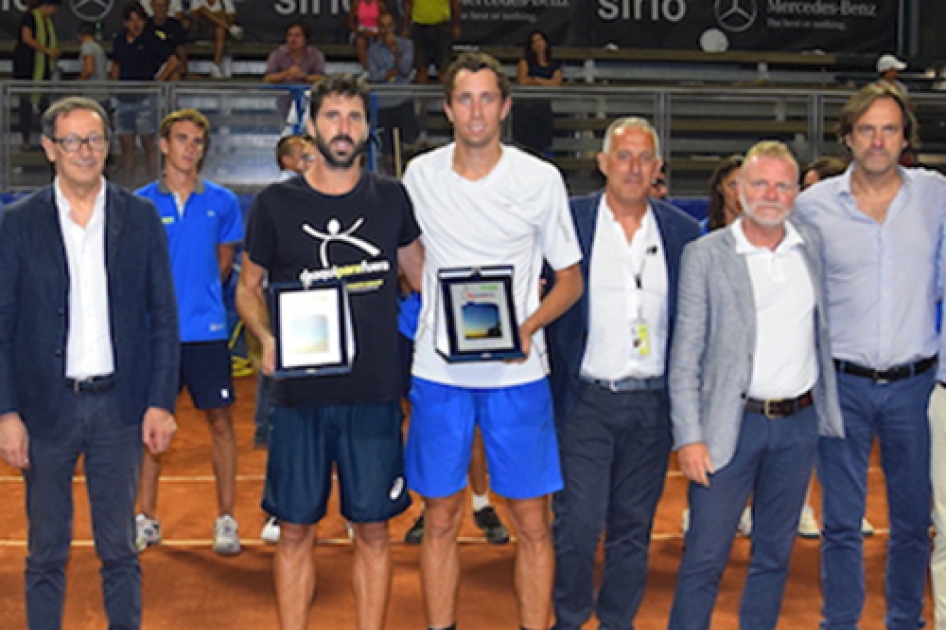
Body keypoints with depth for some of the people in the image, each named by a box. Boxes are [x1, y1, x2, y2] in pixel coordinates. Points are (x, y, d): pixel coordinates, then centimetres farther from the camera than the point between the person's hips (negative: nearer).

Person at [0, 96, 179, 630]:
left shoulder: (141, 217, 2)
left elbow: (163, 318, 3)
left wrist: (162, 401, -3)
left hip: (119, 404, 1)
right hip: (46, 406, 0)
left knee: (120, 550, 10)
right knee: (47, 554, 10)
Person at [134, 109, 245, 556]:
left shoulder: (222, 202, 3)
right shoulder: (141, 202, 2)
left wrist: (197, 297, 8)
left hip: (206, 329, 0)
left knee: (219, 420, 2)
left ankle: (226, 519, 11)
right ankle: (147, 519, 20)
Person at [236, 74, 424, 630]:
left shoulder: (391, 198, 5)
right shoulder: (276, 204, 1)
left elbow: (421, 273, 16)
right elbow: (248, 287, 10)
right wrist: (267, 340, -9)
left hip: (375, 391, 1)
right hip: (301, 393, -1)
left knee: (373, 529, 8)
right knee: (297, 530, 7)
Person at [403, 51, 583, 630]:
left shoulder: (540, 180, -2)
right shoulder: (420, 175, 4)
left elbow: (571, 278, 3)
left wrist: (528, 328, -14)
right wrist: (441, 315, 4)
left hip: (517, 373, -1)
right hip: (439, 370, 2)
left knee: (533, 522, 3)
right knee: (441, 519, 9)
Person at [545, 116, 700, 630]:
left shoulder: (683, 232, 6)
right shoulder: (568, 220, -1)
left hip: (653, 401, 3)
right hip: (586, 400, -2)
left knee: (634, 526, 11)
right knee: (577, 523, -3)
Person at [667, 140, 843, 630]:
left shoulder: (813, 245, 6)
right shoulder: (705, 255, -4)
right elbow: (684, 356, -6)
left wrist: (828, 408, 8)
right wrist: (688, 437, -11)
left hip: (800, 423, 4)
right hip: (732, 423, -3)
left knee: (774, 554, 13)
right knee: (704, 558, -1)